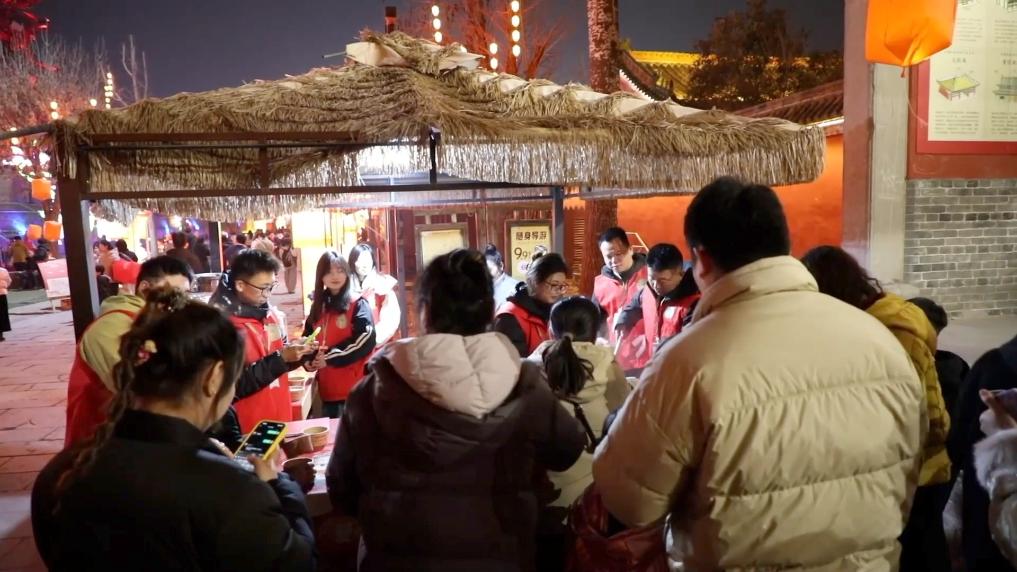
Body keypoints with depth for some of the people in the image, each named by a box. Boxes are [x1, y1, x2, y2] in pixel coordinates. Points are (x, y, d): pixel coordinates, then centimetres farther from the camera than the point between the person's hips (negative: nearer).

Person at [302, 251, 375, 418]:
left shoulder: (358, 304, -5)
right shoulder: (318, 307, 14)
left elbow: (366, 341, -16)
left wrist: (330, 357, -15)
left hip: (355, 387, -6)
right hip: (327, 388, 6)